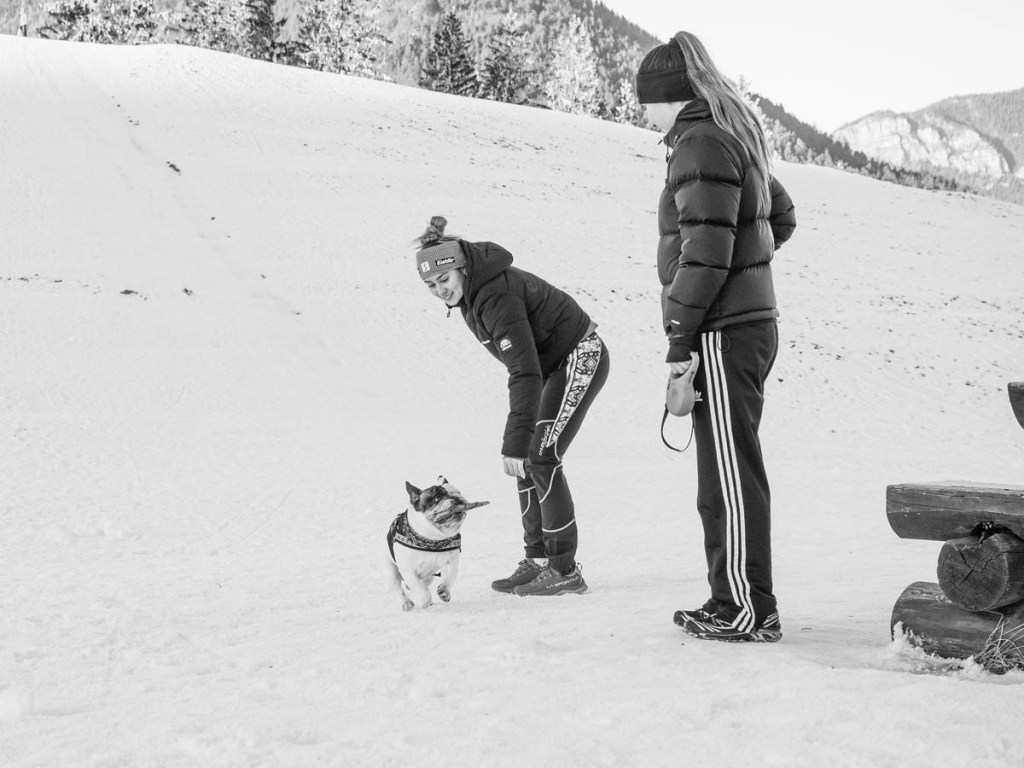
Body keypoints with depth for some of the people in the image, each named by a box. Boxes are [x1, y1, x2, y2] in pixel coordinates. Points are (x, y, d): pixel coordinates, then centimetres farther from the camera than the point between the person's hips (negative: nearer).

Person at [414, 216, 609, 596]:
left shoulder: (497, 297, -30)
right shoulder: (472, 288, -1)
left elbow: (525, 374, -37)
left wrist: (515, 442, -41)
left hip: (580, 359, -10)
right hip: (552, 364, 10)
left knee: (540, 458, -14)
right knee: (527, 461, 6)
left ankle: (565, 570, -10)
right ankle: (538, 559, 12)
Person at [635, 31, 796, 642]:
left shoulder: (701, 145, -14)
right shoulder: (735, 138, 17)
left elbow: (704, 253, -20)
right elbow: (782, 217, 31)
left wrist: (679, 339, -16)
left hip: (722, 333, -10)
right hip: (753, 322, 10)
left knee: (731, 476, -4)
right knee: (726, 474, 15)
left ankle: (749, 610, 2)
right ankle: (736, 600, 22)